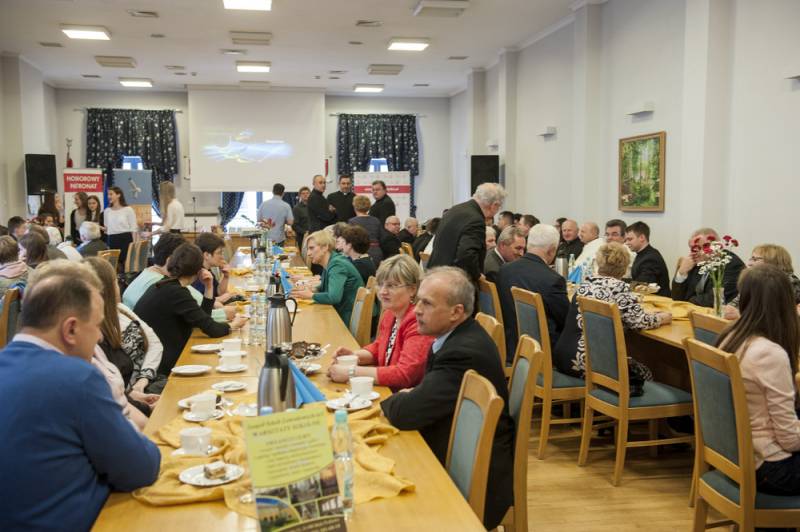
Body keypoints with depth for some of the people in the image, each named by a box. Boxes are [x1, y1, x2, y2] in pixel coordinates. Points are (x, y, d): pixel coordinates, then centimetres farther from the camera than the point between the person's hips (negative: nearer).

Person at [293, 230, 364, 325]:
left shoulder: (337, 265, -18)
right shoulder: (328, 264, 9)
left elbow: (334, 298, -29)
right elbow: (324, 288, 23)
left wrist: (311, 295, -15)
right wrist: (312, 290, 3)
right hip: (340, 315, 8)